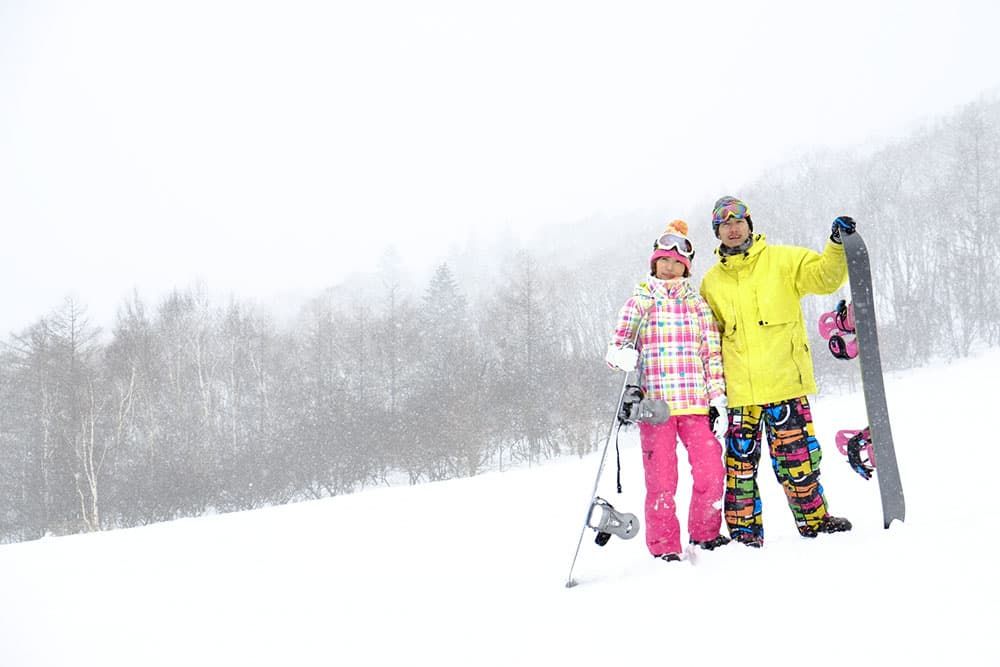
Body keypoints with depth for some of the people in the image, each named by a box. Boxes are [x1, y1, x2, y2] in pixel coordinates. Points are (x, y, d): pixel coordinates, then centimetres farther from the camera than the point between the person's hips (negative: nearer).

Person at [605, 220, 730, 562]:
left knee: (711, 471, -4)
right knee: (661, 478, -4)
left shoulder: (699, 305, 14)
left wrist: (717, 397, 7)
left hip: (694, 402, 2)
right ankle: (664, 546, 9)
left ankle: (704, 533, 19)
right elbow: (616, 345, 5)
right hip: (654, 402, -2)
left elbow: (713, 354, 14)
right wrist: (622, 356, -19)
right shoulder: (639, 302, 8)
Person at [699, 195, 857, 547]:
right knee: (740, 460, 3)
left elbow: (825, 277, -3)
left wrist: (837, 245, -20)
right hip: (739, 389, 2)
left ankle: (814, 519, 20)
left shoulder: (783, 260, 5)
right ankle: (744, 530, 14)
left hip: (786, 381, -2)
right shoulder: (711, 283, 13)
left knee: (797, 456, 2)